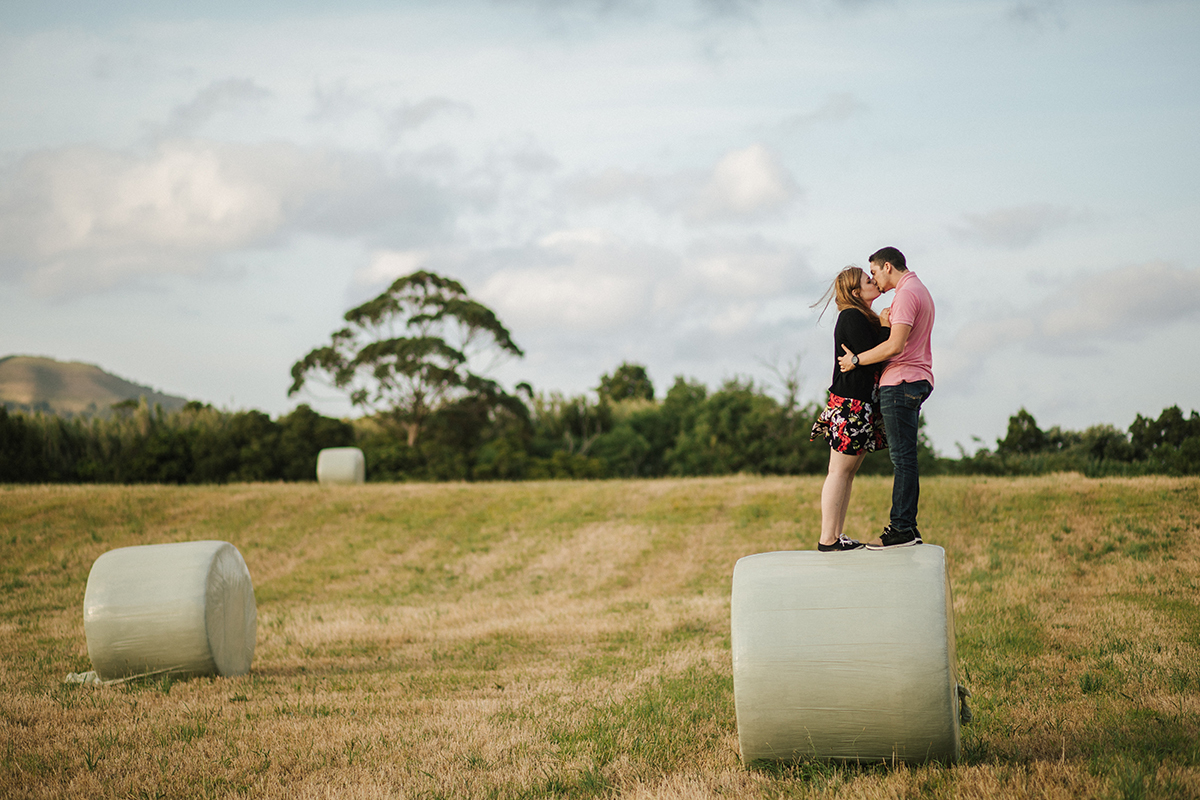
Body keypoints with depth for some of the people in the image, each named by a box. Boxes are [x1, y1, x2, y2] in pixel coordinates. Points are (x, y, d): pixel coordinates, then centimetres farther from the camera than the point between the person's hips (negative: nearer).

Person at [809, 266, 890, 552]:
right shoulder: (851, 317, -12)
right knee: (840, 470, -7)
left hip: (862, 404, 10)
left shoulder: (863, 318, 19)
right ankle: (828, 539, -5)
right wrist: (887, 327, -8)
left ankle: (837, 536, 12)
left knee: (848, 470, 10)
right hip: (850, 402, -10)